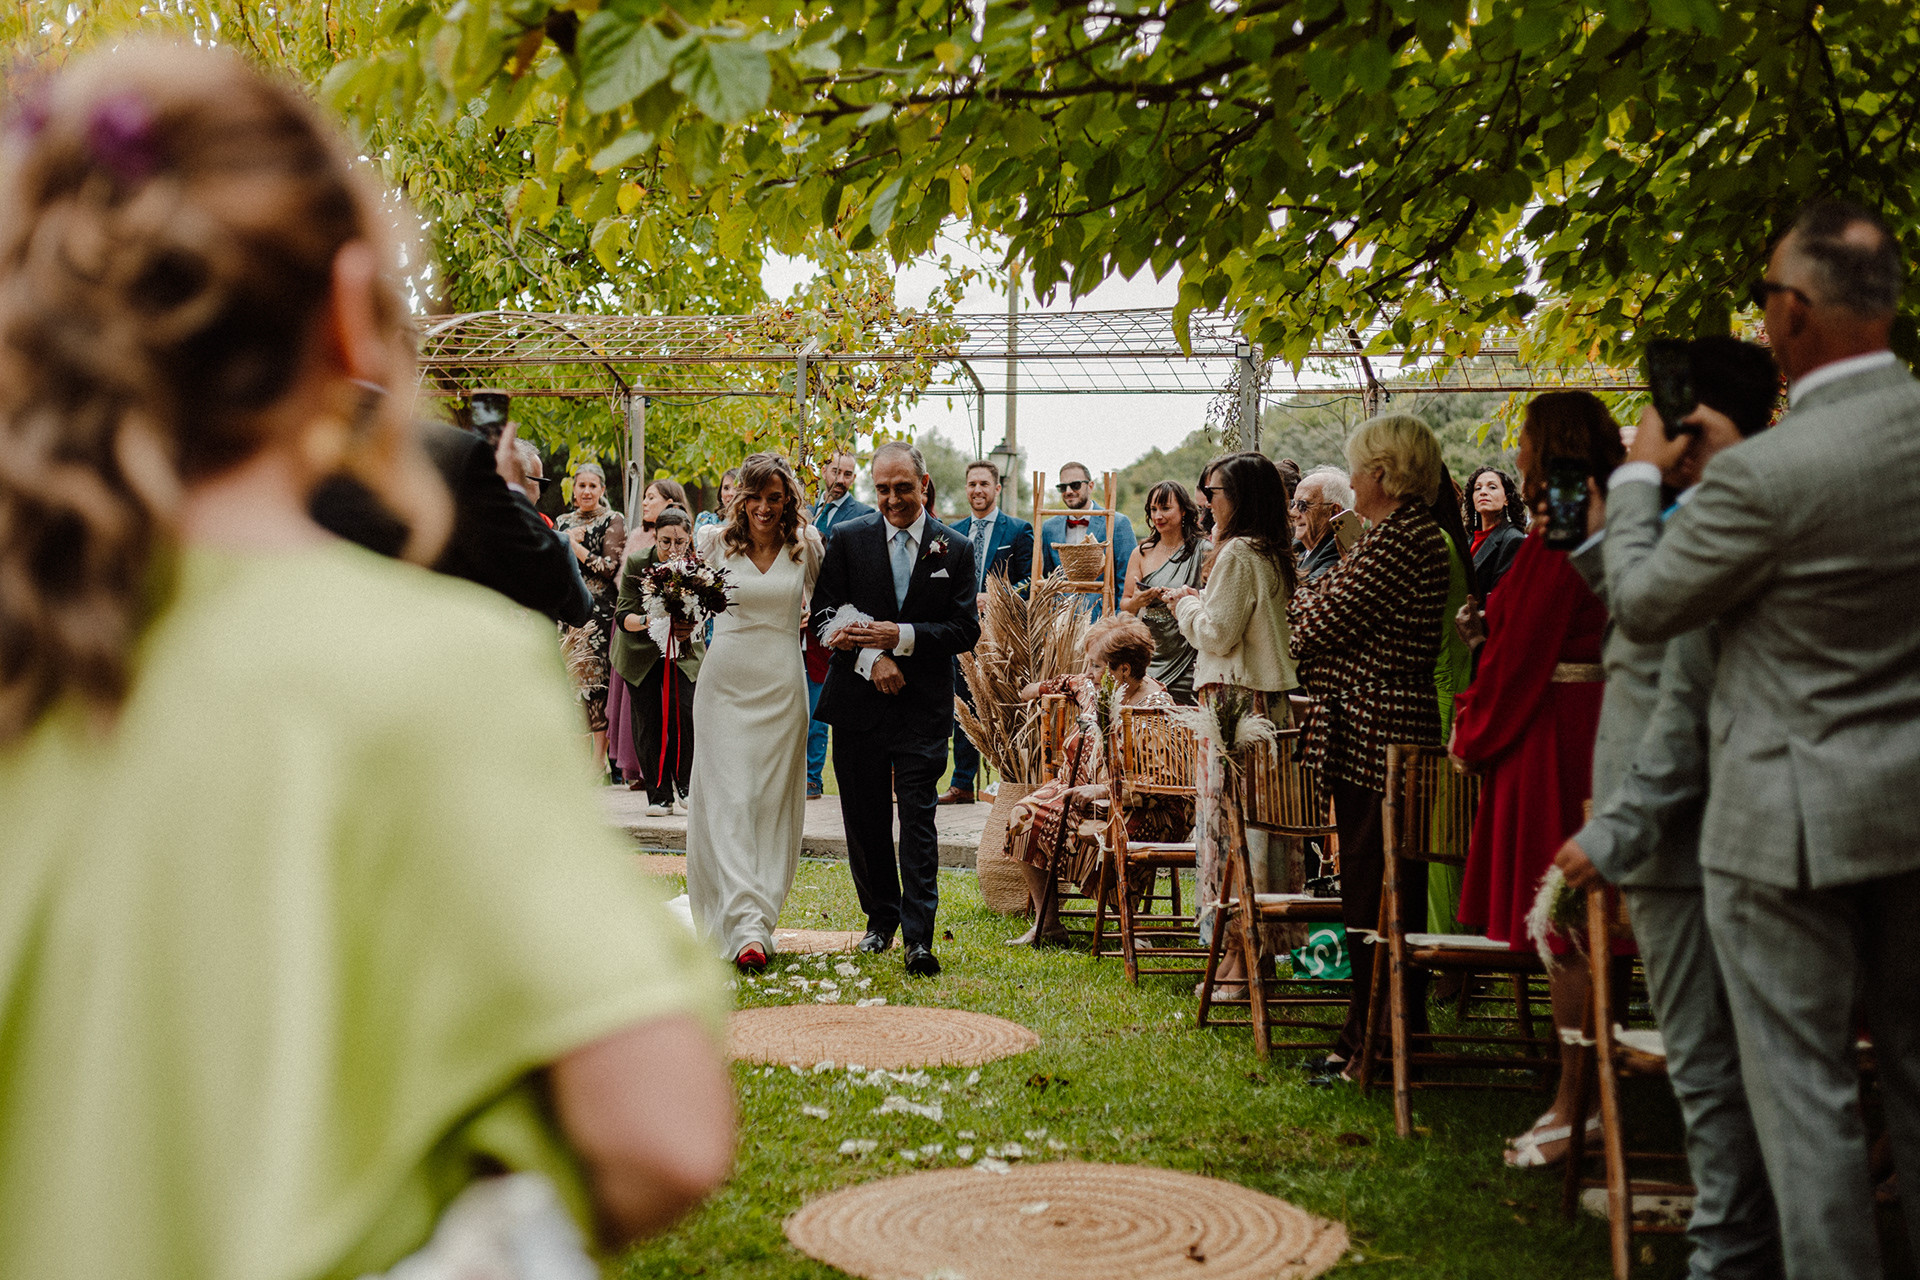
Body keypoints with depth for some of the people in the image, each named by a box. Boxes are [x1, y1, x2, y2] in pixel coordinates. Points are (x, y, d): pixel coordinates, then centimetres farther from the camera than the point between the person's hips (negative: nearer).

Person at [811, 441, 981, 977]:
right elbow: (824, 613, 0)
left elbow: (965, 629, -2)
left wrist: (902, 637, -16)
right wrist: (871, 657, -15)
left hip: (923, 706, -2)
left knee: (918, 819, -8)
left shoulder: (955, 550, 3)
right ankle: (881, 918, 28)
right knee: (865, 821, 10)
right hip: (858, 704, 2)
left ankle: (919, 938, -9)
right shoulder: (848, 539, 3)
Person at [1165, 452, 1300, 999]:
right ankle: (1261, 950, 15)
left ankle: (1236, 963, -4)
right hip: (1273, 699, 9)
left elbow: (1217, 634, -13)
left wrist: (1186, 605, 3)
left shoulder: (1237, 553, -12)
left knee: (1230, 821, -6)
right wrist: (1199, 604, 20)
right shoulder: (1277, 555, 15)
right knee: (1261, 823, 10)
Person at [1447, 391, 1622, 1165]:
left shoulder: (1555, 539, -16)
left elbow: (1520, 651, -14)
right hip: (1594, 726, 9)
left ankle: (1573, 1108, 0)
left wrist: (1473, 733, -3)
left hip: (1549, 735, -9)